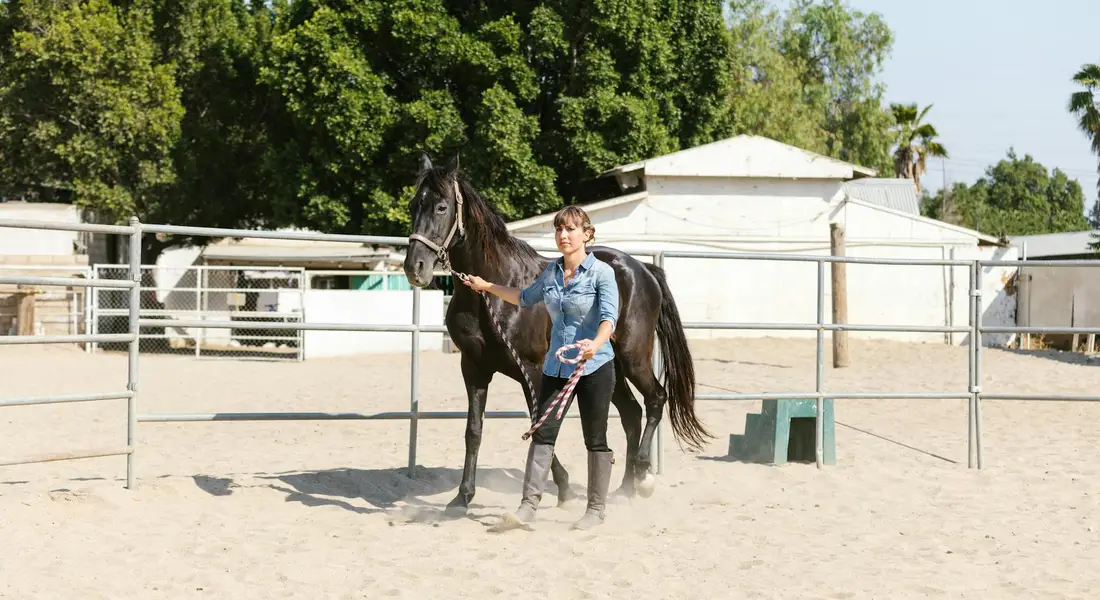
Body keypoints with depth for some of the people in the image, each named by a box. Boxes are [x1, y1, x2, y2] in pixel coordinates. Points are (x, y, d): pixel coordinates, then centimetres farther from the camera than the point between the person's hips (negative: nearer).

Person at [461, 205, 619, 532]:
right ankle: (529, 505, -1)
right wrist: (487, 286, 28)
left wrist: (596, 344, -42)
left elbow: (609, 317, -23)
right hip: (556, 366, 5)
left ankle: (596, 508, 15)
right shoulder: (551, 272, 8)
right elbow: (526, 299, 27)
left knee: (595, 439, 4)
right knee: (542, 433, -1)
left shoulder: (602, 273, -10)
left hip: (594, 367, -5)